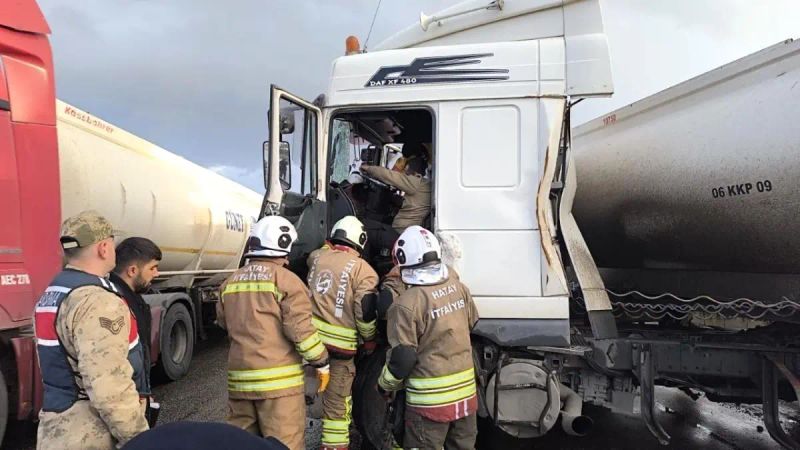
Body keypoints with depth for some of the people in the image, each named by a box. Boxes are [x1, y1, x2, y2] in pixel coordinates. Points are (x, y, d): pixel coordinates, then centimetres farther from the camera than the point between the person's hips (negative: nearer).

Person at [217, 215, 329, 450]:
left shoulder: (231, 282, 10)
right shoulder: (285, 279, -10)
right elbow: (300, 329, -14)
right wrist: (321, 362, -3)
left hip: (240, 377, 6)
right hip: (278, 378, -6)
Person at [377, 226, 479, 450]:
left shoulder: (407, 304, -21)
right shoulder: (457, 287, -2)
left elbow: (402, 358, -17)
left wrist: (385, 385, 1)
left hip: (430, 398, -6)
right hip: (466, 390, 6)